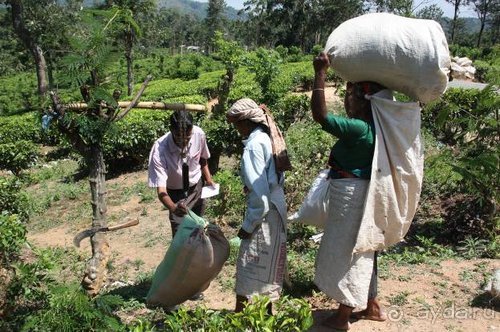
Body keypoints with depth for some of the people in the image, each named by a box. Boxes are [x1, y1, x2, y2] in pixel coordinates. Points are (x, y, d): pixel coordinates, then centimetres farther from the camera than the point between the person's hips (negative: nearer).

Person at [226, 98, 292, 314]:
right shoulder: (268, 138, 10)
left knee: (250, 265, -1)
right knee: (267, 264, 18)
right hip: (277, 208, 9)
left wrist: (248, 224, -16)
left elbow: (259, 190, -21)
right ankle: (266, 313, 29)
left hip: (264, 211, -9)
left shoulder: (255, 143, -17)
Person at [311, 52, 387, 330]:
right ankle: (372, 306, 33)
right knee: (360, 250, 20)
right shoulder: (372, 126, 2)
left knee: (346, 252, 3)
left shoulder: (358, 129, -24)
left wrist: (321, 73, -25)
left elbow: (320, 115, -28)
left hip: (351, 196, -9)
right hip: (358, 193, 10)